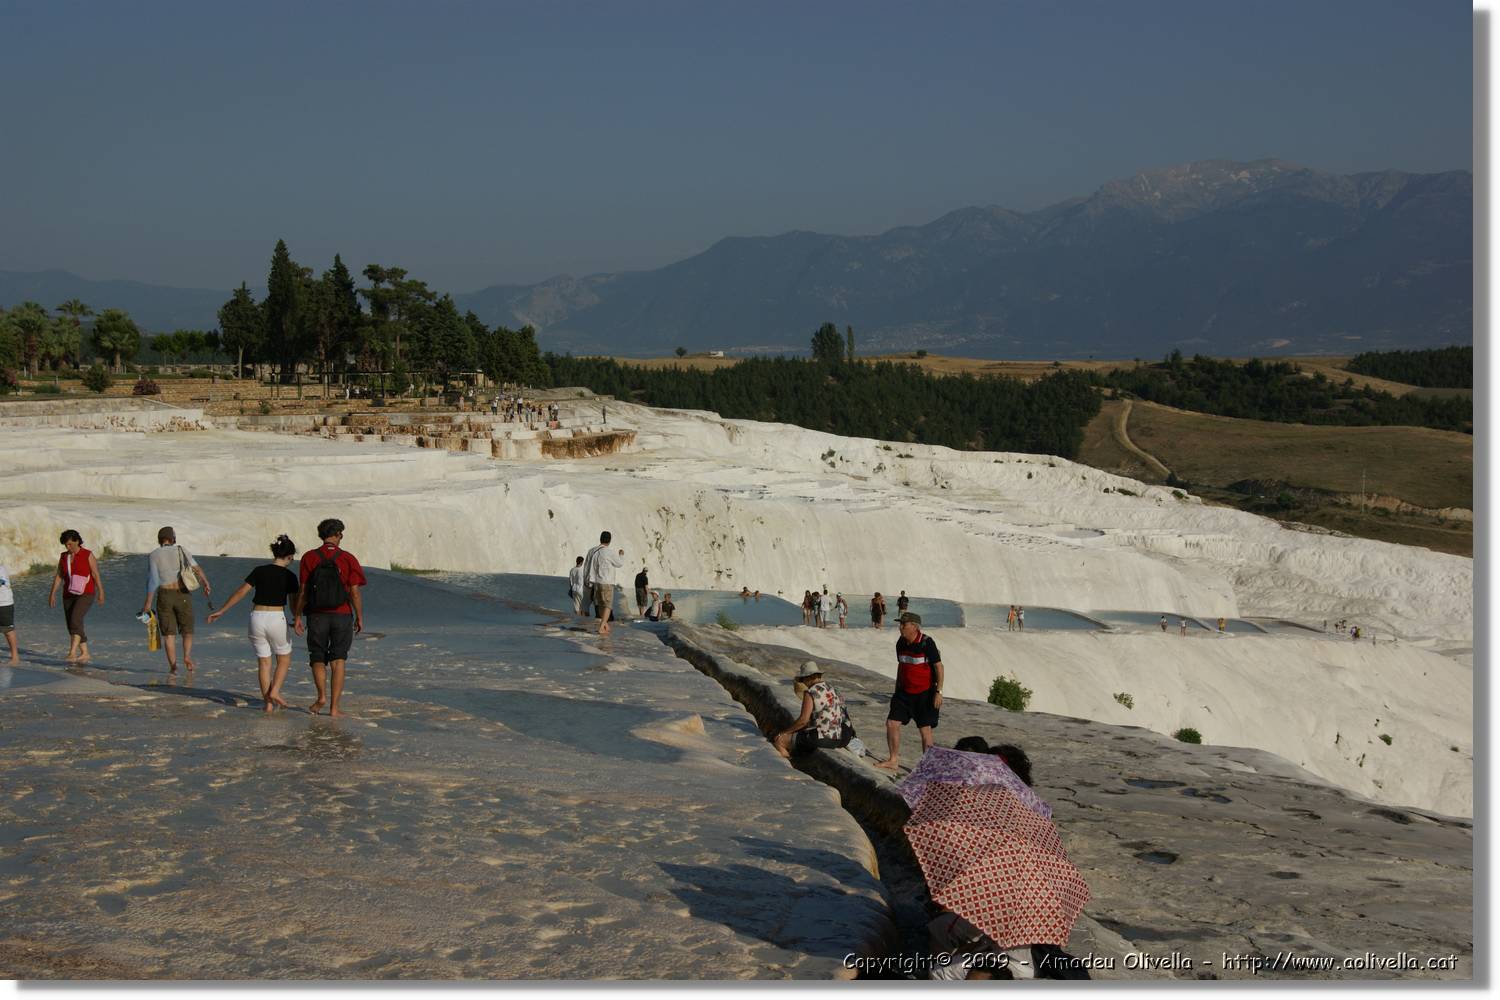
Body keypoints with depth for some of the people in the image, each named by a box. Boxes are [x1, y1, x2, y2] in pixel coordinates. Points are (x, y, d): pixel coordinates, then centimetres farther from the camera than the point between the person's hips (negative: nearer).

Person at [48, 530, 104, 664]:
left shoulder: (88, 555, -9)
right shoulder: (64, 556, 6)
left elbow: (96, 574, -9)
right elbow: (59, 576, 7)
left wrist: (101, 593, -11)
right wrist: (52, 594, 1)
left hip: (85, 595, -6)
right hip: (69, 595, 6)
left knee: (75, 619, -25)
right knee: (73, 626, 4)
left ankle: (72, 652, -31)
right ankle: (85, 654, 17)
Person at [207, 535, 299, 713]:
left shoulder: (259, 571, 2)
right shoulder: (289, 576, -3)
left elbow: (240, 592, 0)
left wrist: (221, 611, 7)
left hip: (257, 618, 3)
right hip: (277, 618, -3)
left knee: (263, 661, 11)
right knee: (284, 659, 16)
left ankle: (268, 703, 10)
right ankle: (275, 692, -2)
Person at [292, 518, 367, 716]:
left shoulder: (309, 558, -1)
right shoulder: (348, 559, -3)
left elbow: (302, 591, -2)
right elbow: (355, 592, -5)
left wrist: (297, 616, 5)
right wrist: (360, 618, 4)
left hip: (317, 616, 1)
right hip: (342, 616, 0)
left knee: (317, 659, 14)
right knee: (338, 661, 5)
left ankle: (322, 696, -6)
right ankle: (334, 706, 1)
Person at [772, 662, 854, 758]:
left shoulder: (810, 693, -15)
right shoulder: (831, 689, 11)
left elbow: (803, 720, -20)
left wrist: (782, 733, -10)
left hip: (820, 739, -9)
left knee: (778, 741, -5)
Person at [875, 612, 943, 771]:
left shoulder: (926, 643, -16)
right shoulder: (901, 643, 4)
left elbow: (939, 667, -14)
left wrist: (938, 692, -18)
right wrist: (897, 690, 20)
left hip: (924, 693, -6)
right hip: (904, 692, 6)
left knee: (925, 729, 0)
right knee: (892, 723, -2)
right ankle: (893, 760, 10)